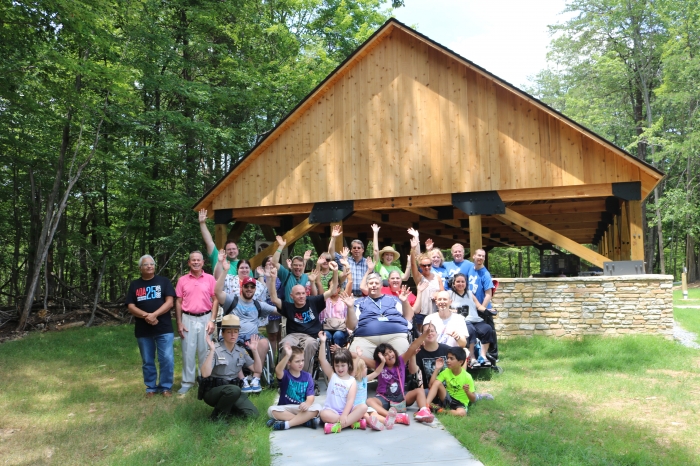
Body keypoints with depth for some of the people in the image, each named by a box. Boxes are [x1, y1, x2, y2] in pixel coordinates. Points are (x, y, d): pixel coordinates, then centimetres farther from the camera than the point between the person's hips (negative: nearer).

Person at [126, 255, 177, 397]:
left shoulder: (164, 281, 4)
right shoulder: (134, 285, 10)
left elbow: (169, 302, -5)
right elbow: (130, 307, 2)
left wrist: (154, 314, -18)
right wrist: (145, 315, -16)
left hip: (164, 328, -2)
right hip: (143, 330, 2)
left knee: (167, 359, -4)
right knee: (147, 361, 9)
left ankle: (165, 387, 9)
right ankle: (151, 387, 22)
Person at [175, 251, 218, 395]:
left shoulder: (210, 279, 0)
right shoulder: (182, 280, 3)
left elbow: (215, 300, 1)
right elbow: (178, 302, 5)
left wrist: (213, 320, -5)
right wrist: (179, 323, 0)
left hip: (205, 318, -1)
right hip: (188, 319, 1)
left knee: (205, 351, 6)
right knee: (188, 351, 4)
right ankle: (187, 382, 14)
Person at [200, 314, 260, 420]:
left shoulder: (241, 351, 4)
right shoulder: (216, 350, -13)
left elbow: (258, 369, 4)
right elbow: (205, 374, -26)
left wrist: (254, 350, -3)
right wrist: (212, 351, -30)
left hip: (233, 389, 5)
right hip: (213, 390, -5)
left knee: (252, 414, -13)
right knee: (234, 390, -37)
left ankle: (228, 408, 12)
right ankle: (218, 415, -11)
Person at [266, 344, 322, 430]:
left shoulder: (307, 376, 3)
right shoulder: (285, 375, -5)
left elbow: (310, 396, -6)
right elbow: (278, 371, -31)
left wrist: (307, 403, -31)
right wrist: (287, 355, -48)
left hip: (301, 408, 1)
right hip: (285, 409, -1)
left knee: (317, 407, -26)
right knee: (272, 410, -30)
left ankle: (286, 424, -27)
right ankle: (306, 421, -27)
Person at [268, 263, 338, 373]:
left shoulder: (313, 302, 12)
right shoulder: (288, 307, 12)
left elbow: (332, 291, 9)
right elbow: (274, 299, -1)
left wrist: (335, 272, -4)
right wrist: (272, 279, -11)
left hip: (311, 336, 0)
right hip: (293, 335, 0)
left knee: (309, 343, -38)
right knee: (286, 344, -36)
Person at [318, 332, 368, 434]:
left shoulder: (352, 381, 3)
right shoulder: (332, 375, 7)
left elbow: (350, 400, -9)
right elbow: (322, 359, -6)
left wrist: (344, 415, -25)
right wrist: (323, 342, -15)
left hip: (347, 410, 1)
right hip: (332, 411, -1)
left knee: (363, 407, -26)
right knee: (323, 414, -34)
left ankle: (338, 426, -36)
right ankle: (353, 422, -30)